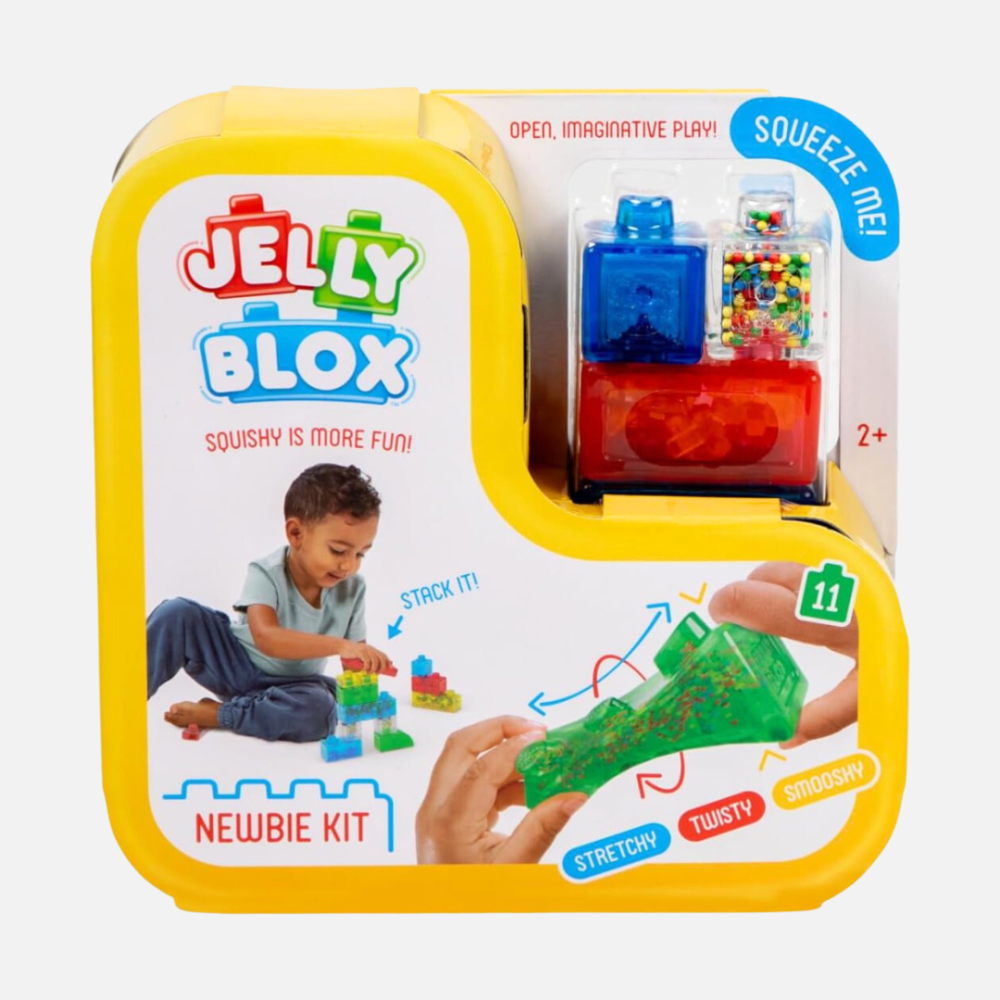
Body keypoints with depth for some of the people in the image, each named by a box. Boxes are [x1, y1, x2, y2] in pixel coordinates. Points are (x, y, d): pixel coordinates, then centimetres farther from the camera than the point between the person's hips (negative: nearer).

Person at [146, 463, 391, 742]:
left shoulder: (352, 589, -12)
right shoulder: (266, 574, -24)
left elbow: (356, 654, -2)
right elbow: (267, 638, -41)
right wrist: (338, 645, -51)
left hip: (288, 685, 2)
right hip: (235, 664, -2)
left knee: (319, 710, -35)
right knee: (178, 614, -26)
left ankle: (214, 714, -19)